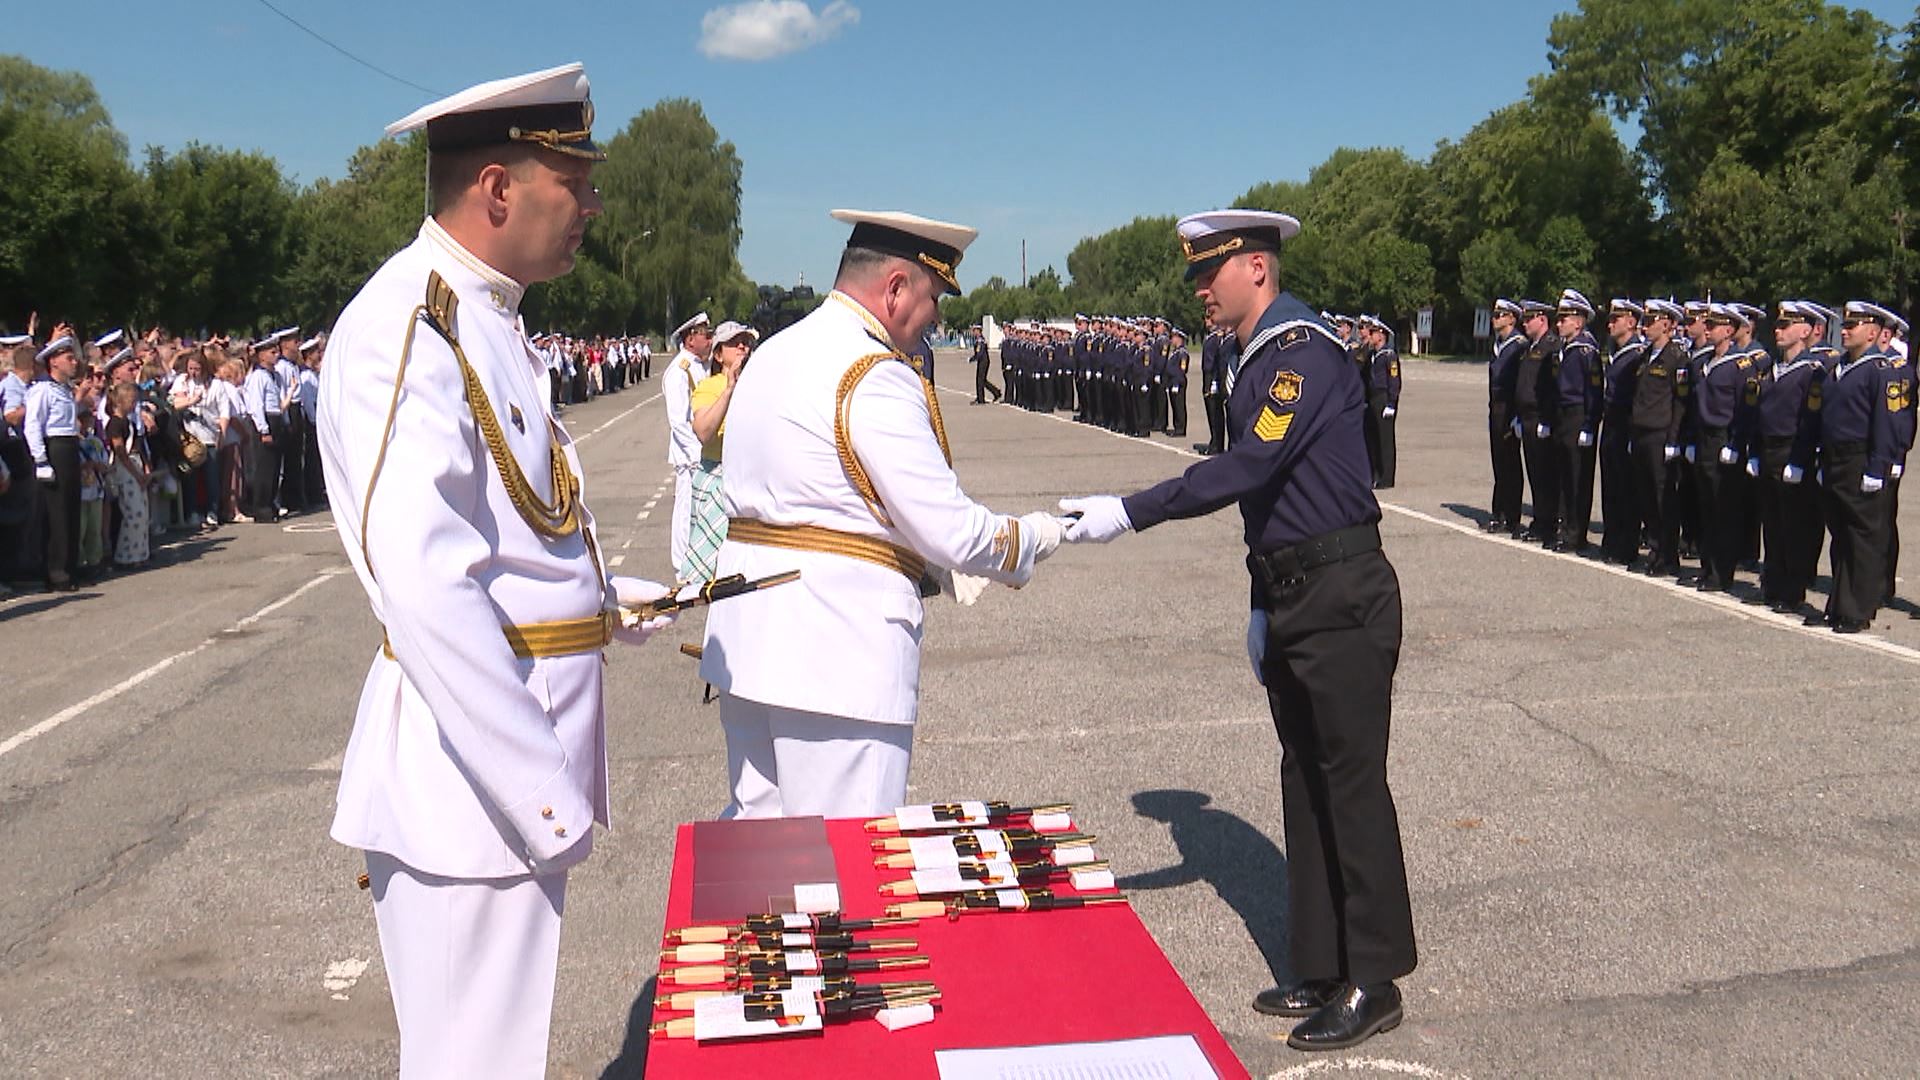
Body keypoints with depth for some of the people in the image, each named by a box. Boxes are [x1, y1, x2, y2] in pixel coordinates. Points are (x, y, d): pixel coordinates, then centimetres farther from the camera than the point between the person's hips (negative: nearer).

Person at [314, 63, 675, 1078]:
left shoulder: (483, 318, 12)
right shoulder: (406, 324, -19)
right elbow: (425, 587, -28)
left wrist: (601, 599, 17)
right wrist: (540, 787, -26)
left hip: (520, 752, 10)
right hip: (470, 773, -10)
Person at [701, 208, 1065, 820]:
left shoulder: (773, 354, 14)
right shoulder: (876, 376, -15)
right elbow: (954, 532, -16)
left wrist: (930, 560, 17)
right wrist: (1035, 537, 4)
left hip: (746, 637, 9)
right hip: (838, 649, -9)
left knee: (756, 823, 18)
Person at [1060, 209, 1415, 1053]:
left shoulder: (1305, 353, -16)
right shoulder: (1256, 362, 14)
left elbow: (1247, 468, -26)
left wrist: (1126, 513, -27)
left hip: (1343, 600, -10)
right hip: (1294, 600, 10)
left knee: (1351, 783, -1)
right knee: (1304, 783, 14)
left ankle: (1372, 984, 12)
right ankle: (1321, 973, 26)